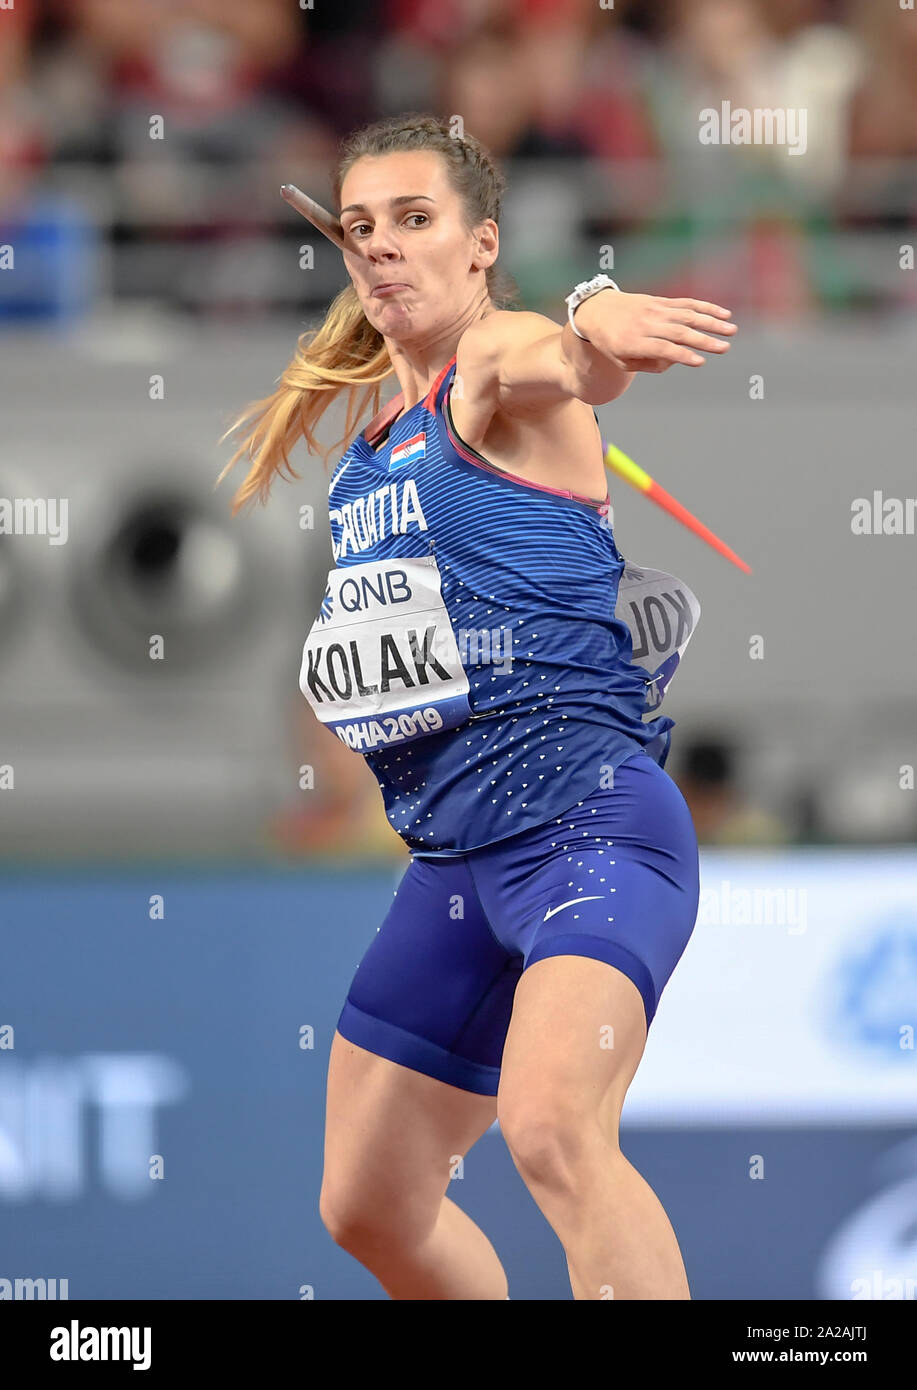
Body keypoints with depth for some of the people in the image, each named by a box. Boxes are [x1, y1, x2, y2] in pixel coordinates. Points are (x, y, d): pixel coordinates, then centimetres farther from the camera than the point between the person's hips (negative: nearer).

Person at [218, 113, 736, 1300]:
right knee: (368, 1207, 16)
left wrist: (601, 321, -56)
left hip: (589, 817, -9)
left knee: (551, 1126, -34)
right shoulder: (374, 424, 18)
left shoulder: (502, 361, -7)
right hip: (454, 854, 9)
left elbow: (557, 361, -35)